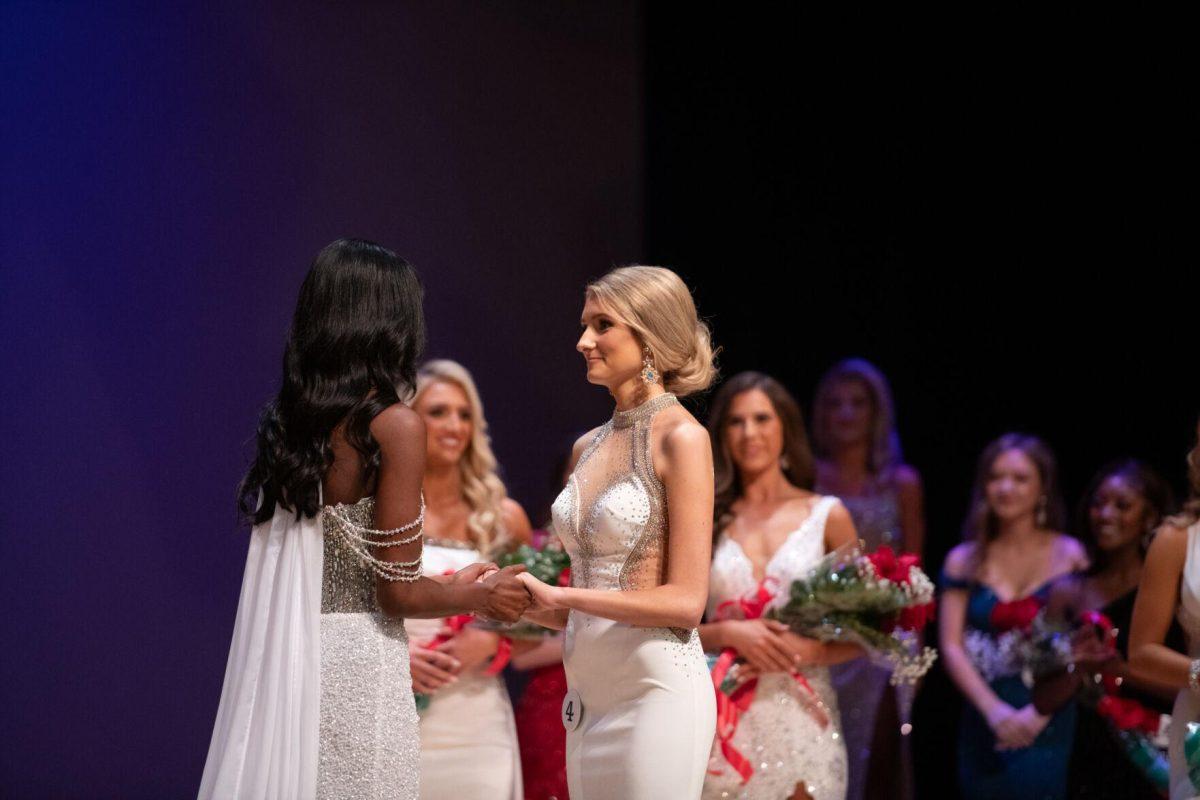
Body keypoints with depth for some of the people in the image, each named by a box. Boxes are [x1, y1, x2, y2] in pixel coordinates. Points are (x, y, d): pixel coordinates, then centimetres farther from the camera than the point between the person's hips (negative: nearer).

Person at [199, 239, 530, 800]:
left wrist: (447, 585, 24)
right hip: (359, 664, -7)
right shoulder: (394, 426, -11)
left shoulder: (287, 422, 8)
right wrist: (478, 595, 8)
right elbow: (398, 593, -11)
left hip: (280, 663, 7)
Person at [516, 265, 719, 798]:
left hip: (657, 689, -7)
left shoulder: (681, 437, -8)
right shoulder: (589, 446, 14)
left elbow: (685, 602, -13)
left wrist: (559, 596, -13)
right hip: (589, 694, 7)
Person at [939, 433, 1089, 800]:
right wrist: (994, 710, -13)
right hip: (983, 725, 2)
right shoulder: (964, 561, 9)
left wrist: (1040, 711, -15)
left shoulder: (1069, 556, 4)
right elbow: (951, 648, 2)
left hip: (1049, 726, -2)